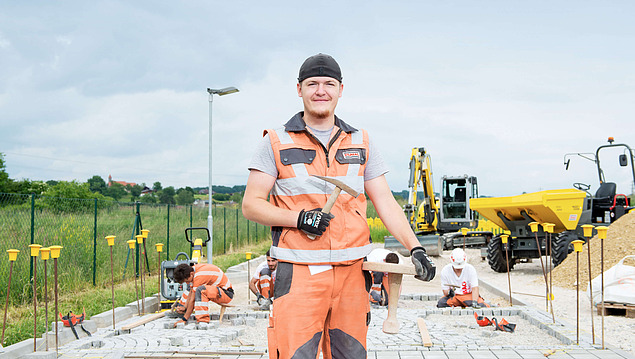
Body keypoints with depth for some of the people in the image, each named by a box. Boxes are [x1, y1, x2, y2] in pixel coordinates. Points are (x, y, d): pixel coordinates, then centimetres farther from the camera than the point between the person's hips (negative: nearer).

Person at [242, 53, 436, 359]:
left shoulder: (361, 143, 14)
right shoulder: (276, 142, 5)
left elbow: (385, 203, 9)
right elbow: (251, 205, 2)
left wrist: (415, 248, -5)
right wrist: (299, 218, -14)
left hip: (352, 273, 3)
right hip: (299, 274, -3)